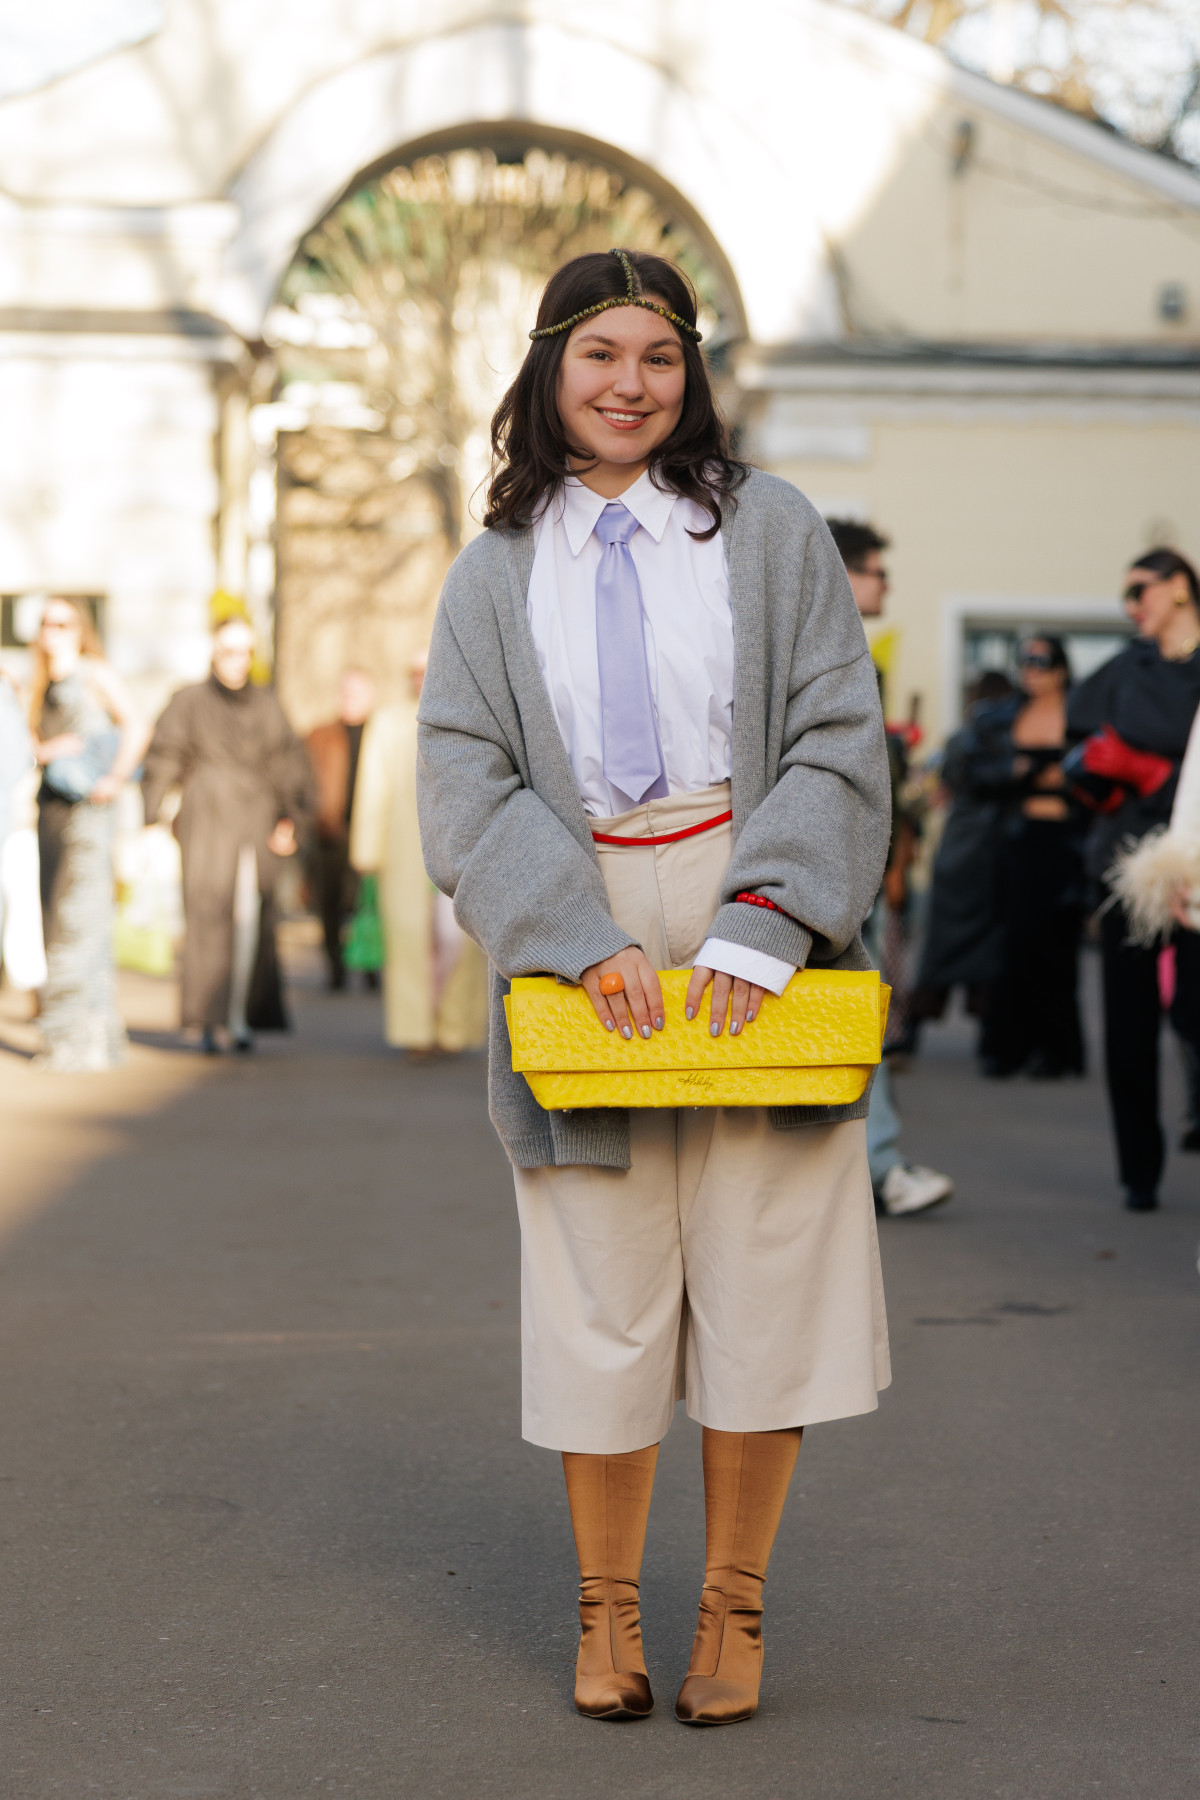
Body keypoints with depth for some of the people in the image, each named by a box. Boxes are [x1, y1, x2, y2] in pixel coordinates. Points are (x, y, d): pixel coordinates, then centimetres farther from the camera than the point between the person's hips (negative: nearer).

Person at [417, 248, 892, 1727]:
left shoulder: (770, 532, 5)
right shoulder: (495, 573, 9)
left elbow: (838, 742, -1)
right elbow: (466, 780, 1)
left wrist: (758, 929, -13)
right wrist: (582, 939, -13)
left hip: (757, 928, -1)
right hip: (584, 945, 1)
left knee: (759, 1284, 1)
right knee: (603, 1289, 2)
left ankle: (733, 1609, 14)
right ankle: (606, 1608, 17)